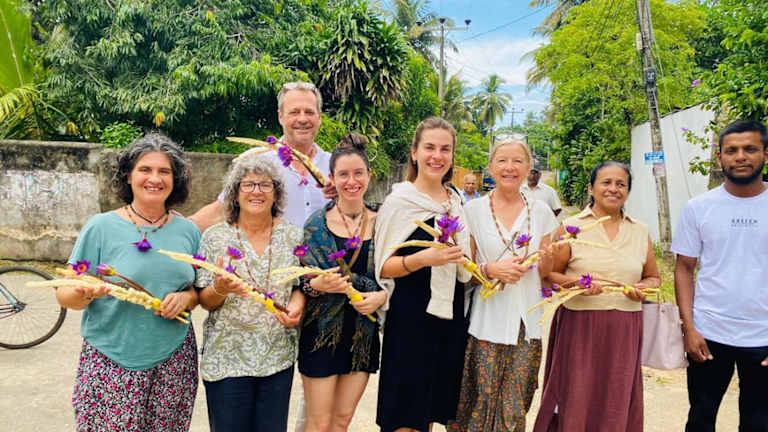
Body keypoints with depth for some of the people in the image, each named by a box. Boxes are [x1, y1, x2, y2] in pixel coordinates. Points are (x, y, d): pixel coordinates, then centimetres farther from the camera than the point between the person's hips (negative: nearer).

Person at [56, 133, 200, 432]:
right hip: (110, 363, -2)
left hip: (174, 361, 3)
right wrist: (86, 294, -22)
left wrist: (186, 298, -9)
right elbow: (65, 294, 0)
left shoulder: (188, 231, 5)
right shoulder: (101, 227, -3)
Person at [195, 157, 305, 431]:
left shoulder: (292, 236, 1)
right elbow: (204, 301, -1)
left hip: (279, 356, 2)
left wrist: (297, 305, -12)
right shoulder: (215, 237, -3)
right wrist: (220, 289, -23)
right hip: (226, 356, -1)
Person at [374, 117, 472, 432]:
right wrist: (423, 259, -23)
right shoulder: (398, 201, -7)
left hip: (450, 318, 5)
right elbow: (383, 267, -10)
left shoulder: (457, 202, 10)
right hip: (410, 320, -5)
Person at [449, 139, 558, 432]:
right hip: (486, 322, -2)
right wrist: (492, 269, -16)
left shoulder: (541, 212, 8)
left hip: (527, 323, 2)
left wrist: (548, 255, -7)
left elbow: (546, 272, 14)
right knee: (482, 404, 0)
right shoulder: (473, 210, 0)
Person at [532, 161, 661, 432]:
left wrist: (643, 288, -3)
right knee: (577, 401, 1)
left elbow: (654, 277, 19)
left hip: (624, 330, 3)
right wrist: (576, 282, -16)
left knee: (617, 405, 8)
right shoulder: (571, 227, 1)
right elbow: (549, 274, 2)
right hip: (579, 325, -3)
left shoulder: (640, 231, 11)